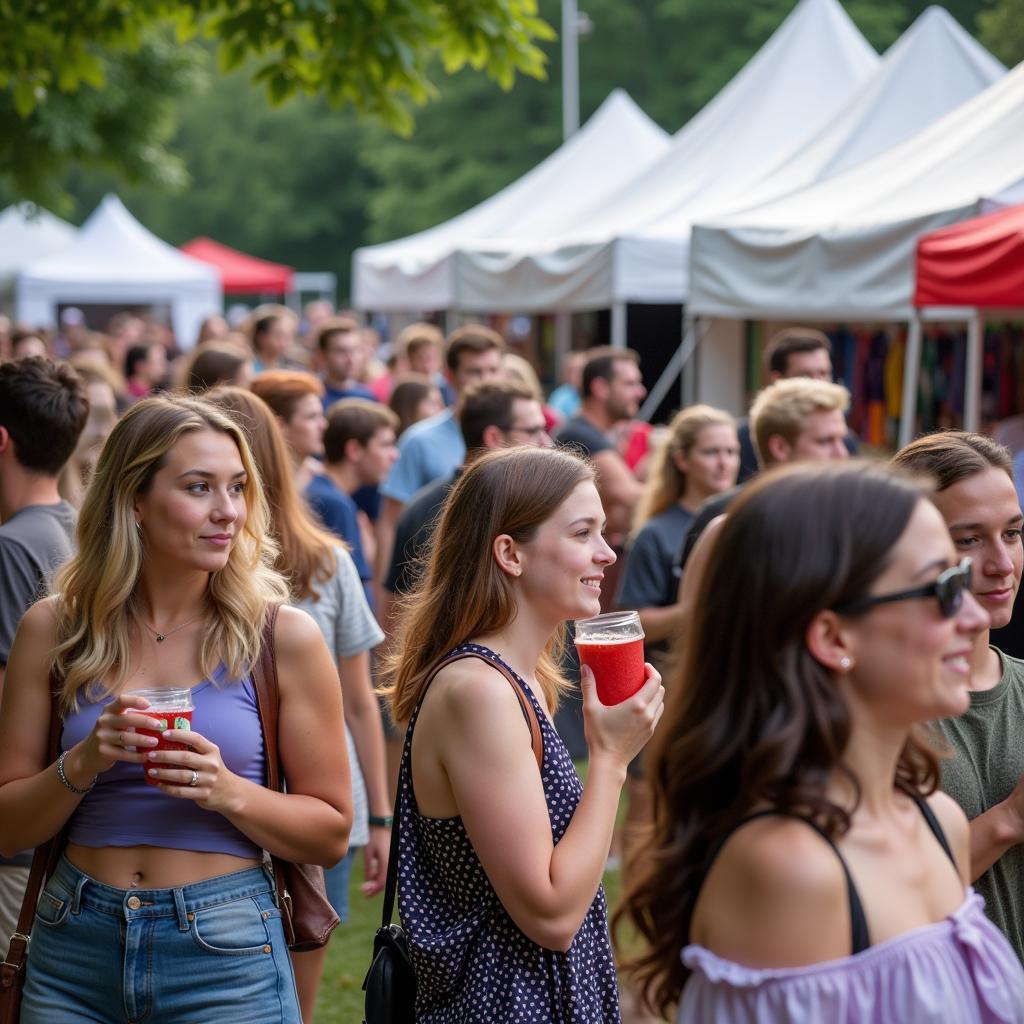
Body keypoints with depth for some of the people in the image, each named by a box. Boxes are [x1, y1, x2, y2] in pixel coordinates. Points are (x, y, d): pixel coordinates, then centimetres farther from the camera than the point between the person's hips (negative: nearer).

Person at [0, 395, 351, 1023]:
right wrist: (84, 764, -15)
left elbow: (331, 834, -2)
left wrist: (229, 793, -18)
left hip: (224, 950, -2)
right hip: (74, 948, 2)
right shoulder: (55, 630, -1)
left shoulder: (284, 636, -6)